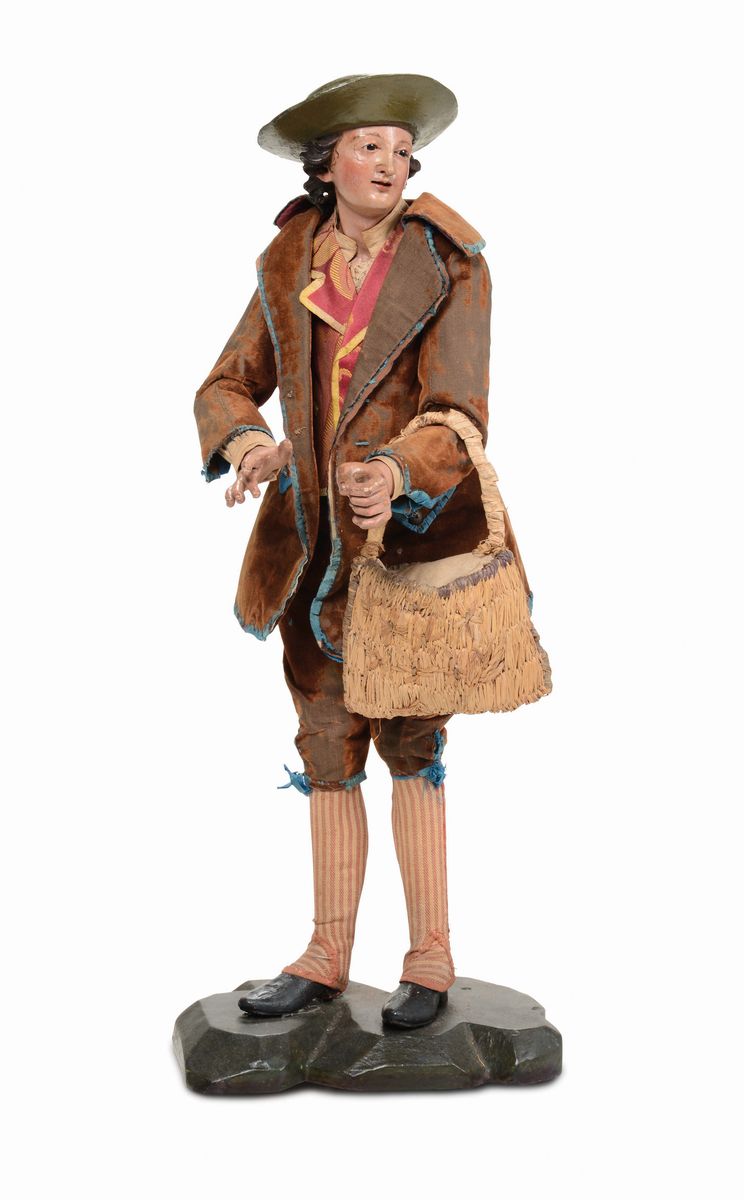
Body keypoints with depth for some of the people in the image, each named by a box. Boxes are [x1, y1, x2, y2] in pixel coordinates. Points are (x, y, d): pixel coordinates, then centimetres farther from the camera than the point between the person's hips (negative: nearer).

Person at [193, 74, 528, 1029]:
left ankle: (431, 958, 10)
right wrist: (245, 441, -16)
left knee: (409, 740, -3)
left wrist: (395, 473, -36)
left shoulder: (446, 269, -7)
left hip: (415, 527, -4)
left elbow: (457, 415, -15)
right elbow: (226, 386, 7)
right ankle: (328, 957, 19)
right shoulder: (289, 267, 6)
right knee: (327, 747, 8)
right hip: (311, 535, 4)